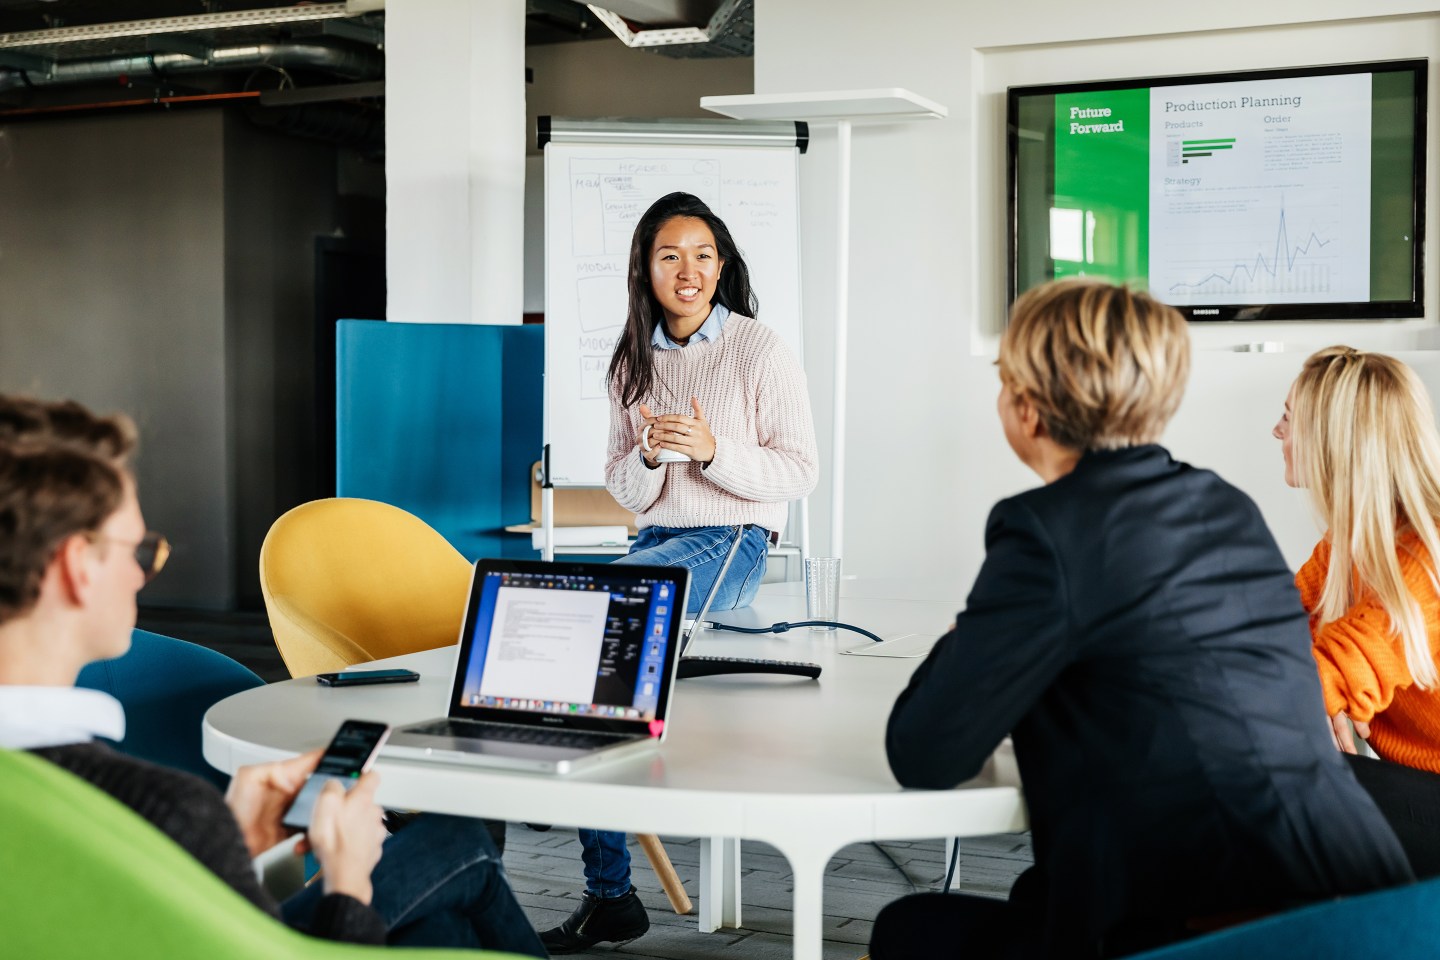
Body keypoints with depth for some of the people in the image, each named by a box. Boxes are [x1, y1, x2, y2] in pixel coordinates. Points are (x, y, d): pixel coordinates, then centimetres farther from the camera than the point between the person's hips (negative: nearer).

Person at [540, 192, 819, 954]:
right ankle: (609, 896, -12)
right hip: (655, 542, 5)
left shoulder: (760, 350, -2)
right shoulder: (632, 360, 12)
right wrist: (649, 456, -10)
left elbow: (800, 473, -4)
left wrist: (712, 451, -18)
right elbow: (624, 490, 13)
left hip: (730, 546, -5)